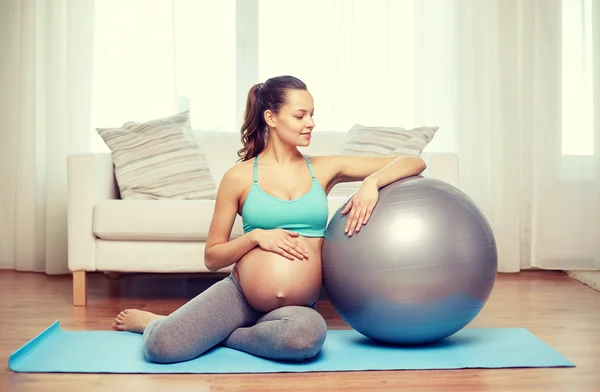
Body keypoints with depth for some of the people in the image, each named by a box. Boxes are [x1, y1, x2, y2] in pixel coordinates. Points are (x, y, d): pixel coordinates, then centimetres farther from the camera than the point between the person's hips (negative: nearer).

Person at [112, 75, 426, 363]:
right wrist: (256, 236, -11)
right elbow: (212, 258, 6)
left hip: (298, 307, 1)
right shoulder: (239, 177, 2)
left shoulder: (324, 169, 6)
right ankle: (150, 321, 16)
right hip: (238, 294, -1)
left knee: (308, 334, -38)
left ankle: (225, 336, -7)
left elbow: (413, 163, 7)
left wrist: (372, 182, -12)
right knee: (161, 347, -24)